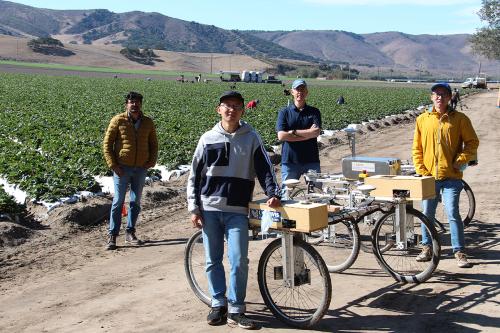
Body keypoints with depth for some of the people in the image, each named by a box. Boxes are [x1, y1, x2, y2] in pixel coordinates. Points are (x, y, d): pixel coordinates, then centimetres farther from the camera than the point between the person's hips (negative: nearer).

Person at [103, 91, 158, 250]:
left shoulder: (148, 122, 4)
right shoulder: (118, 120, -5)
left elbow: (153, 144, 15)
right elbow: (107, 143, -4)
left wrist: (152, 161, 1)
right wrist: (112, 165, -10)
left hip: (141, 169, 3)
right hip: (122, 168, -3)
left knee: (136, 202, 10)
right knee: (118, 202, 0)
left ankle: (130, 233, 22)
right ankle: (112, 235, 7)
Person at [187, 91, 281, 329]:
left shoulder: (251, 138, 3)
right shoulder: (208, 138, 5)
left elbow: (264, 168, 2)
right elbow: (194, 175, 8)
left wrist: (273, 193, -14)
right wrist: (194, 208, 3)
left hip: (237, 211, -1)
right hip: (209, 209, 2)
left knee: (239, 262, -6)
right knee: (213, 261, 9)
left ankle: (235, 311, 6)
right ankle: (218, 304, 23)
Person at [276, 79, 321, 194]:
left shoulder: (314, 112, 8)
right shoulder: (284, 112, 4)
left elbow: (316, 132, -8)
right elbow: (281, 136, -9)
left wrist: (293, 132, -9)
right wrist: (307, 134, -8)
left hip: (311, 160, 1)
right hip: (289, 161, -1)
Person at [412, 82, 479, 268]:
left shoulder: (459, 119, 1)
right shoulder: (423, 119, 6)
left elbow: (472, 142, 5)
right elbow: (417, 148, 9)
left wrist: (461, 160, -8)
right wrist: (421, 170, 1)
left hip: (451, 176, -3)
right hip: (429, 176, 3)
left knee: (452, 214, -9)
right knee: (427, 214, 10)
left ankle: (459, 252, 0)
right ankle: (427, 249, 24)